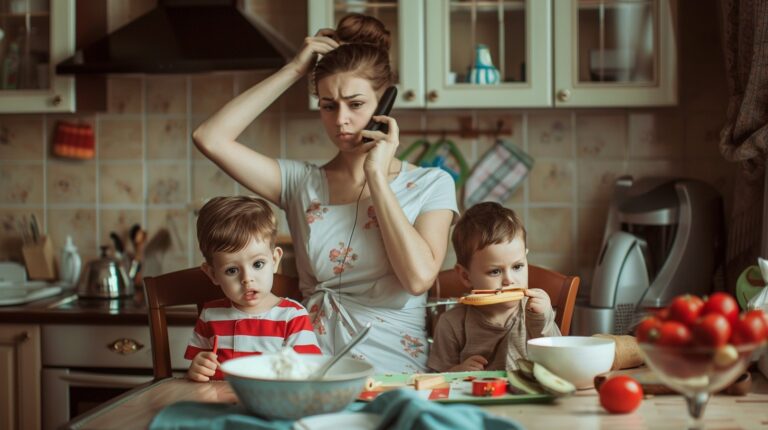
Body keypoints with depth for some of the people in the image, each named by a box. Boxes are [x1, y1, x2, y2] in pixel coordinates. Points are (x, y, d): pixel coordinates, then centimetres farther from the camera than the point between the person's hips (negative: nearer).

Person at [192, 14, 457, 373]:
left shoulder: (431, 185, 4)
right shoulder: (301, 182, 10)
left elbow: (419, 277, -13)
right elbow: (209, 138, -2)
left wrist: (377, 176, -7)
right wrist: (293, 71, 2)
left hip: (393, 376, -3)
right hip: (311, 371, 4)